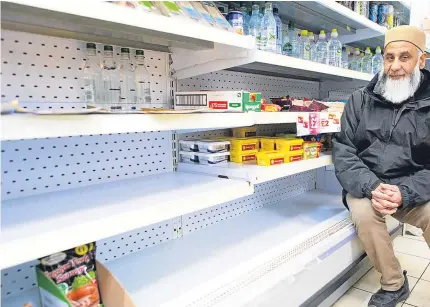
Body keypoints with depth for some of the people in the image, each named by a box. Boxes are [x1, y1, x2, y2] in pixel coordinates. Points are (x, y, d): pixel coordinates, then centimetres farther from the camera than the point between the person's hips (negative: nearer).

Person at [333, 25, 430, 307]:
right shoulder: (360, 100, 1)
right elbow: (343, 151, -5)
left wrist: (404, 193, -23)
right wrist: (371, 187, -21)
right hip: (366, 187, 0)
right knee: (363, 213, -29)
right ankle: (394, 284, -1)